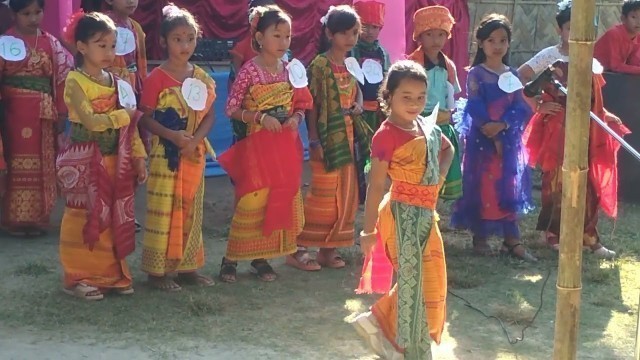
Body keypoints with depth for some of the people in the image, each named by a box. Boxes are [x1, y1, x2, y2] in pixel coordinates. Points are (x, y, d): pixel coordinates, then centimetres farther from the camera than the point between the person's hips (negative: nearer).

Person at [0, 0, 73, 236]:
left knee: (42, 165, 7)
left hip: (42, 113, 3)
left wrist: (62, 113, 4)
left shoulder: (51, 43, 6)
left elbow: (61, 78, 7)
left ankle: (38, 217, 15)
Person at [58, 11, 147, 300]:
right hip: (84, 161, -6)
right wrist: (125, 115, -16)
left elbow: (128, 123, 10)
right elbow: (91, 121, -21)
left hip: (114, 161, 6)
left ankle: (111, 273, 20)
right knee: (83, 219, 1)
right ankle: (79, 277, 9)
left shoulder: (114, 81, 8)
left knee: (113, 219, 10)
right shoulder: (75, 81, -11)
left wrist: (138, 156, 5)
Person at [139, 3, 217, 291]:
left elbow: (209, 116, 6)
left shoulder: (202, 78, 6)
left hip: (194, 156, 6)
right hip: (165, 156, -5)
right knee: (163, 212, -2)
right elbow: (146, 118, -10)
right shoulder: (157, 78, -10)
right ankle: (157, 270, 6)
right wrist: (174, 136, -23)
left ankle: (187, 266, 24)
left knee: (191, 211, 13)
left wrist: (195, 139, -11)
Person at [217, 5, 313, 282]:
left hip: (286, 146, 5)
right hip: (257, 145, -5)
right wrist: (260, 117, -20)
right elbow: (231, 109, -9)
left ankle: (260, 258, 22)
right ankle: (231, 258, 8)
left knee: (281, 202, 9)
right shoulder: (249, 71, -10)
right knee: (250, 202, -5)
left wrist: (296, 117, -9)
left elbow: (301, 104, 13)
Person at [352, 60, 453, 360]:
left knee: (431, 283, 16)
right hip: (403, 214, -8)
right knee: (412, 283, 2)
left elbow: (448, 149, 27)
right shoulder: (387, 135, -17)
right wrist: (369, 229, -15)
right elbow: (376, 185, -16)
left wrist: (440, 177, 9)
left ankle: (379, 322, 30)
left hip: (426, 214, 8)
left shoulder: (428, 127, 5)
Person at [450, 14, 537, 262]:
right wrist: (492, 136, -17)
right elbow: (475, 108, -12)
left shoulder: (512, 75, 9)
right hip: (482, 139, -4)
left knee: (508, 186, 5)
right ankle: (480, 237, 11)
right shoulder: (475, 74, -3)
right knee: (481, 186, 0)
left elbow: (520, 107, -1)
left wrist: (502, 126, -18)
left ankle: (512, 239, 8)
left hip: (509, 139, 4)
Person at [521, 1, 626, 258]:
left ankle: (588, 237, 15)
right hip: (556, 128, -5)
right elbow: (519, 79, -10)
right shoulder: (550, 55, -5)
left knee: (587, 182, 6)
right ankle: (554, 234, 13)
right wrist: (538, 105, -13)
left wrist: (606, 117, 6)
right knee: (557, 180, 1)